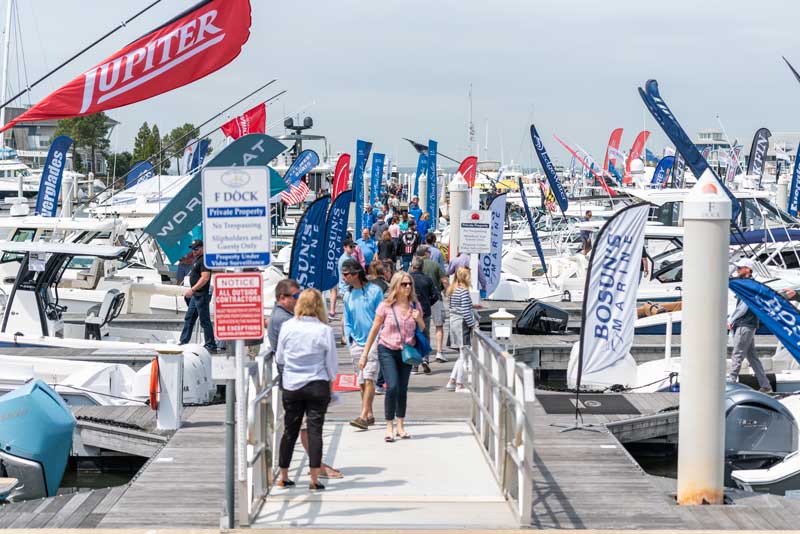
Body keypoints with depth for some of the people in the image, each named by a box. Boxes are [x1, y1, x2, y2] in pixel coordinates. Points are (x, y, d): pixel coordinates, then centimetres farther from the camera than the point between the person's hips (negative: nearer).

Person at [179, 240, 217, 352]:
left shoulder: (204, 260, -16)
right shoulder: (197, 259, 16)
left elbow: (205, 278, -25)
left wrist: (192, 289, -28)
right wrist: (192, 290, 21)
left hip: (202, 295, -11)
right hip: (196, 295, 11)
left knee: (205, 320, -6)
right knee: (189, 318, 13)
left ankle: (211, 346, -1)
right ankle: (183, 342, 19)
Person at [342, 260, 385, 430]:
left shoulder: (374, 291, -5)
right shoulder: (348, 295, 10)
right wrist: (349, 338, 5)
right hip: (357, 344, 6)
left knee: (369, 379, -13)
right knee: (361, 382, 8)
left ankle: (364, 416, -17)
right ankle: (369, 415, 17)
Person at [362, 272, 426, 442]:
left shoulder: (414, 305, 2)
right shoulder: (386, 306, -8)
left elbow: (423, 329, 13)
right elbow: (374, 330, -2)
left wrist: (418, 319, -10)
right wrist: (364, 354, -1)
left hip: (406, 351, 3)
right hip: (387, 351, -3)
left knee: (403, 389, 8)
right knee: (392, 387, -14)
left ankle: (401, 427, 20)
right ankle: (389, 428, -4)